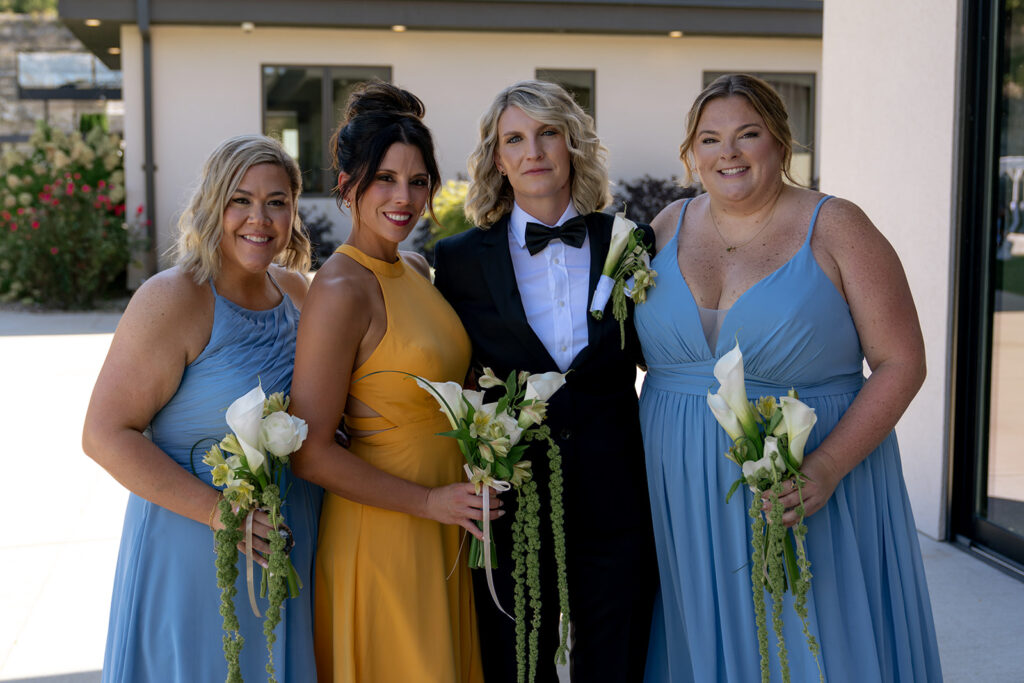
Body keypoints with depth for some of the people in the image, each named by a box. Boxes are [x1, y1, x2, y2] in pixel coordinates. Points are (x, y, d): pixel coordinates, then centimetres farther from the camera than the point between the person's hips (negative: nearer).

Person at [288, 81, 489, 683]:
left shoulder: (417, 269, 6)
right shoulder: (342, 289, -19)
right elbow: (311, 452, -20)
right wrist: (430, 501, -18)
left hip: (444, 527, 8)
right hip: (381, 533, -8)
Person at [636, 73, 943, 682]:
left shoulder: (834, 229, -6)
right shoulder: (669, 228, 6)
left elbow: (901, 363, -9)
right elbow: (643, 348, 16)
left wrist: (827, 466, -19)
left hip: (808, 493, -3)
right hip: (685, 499, 4)